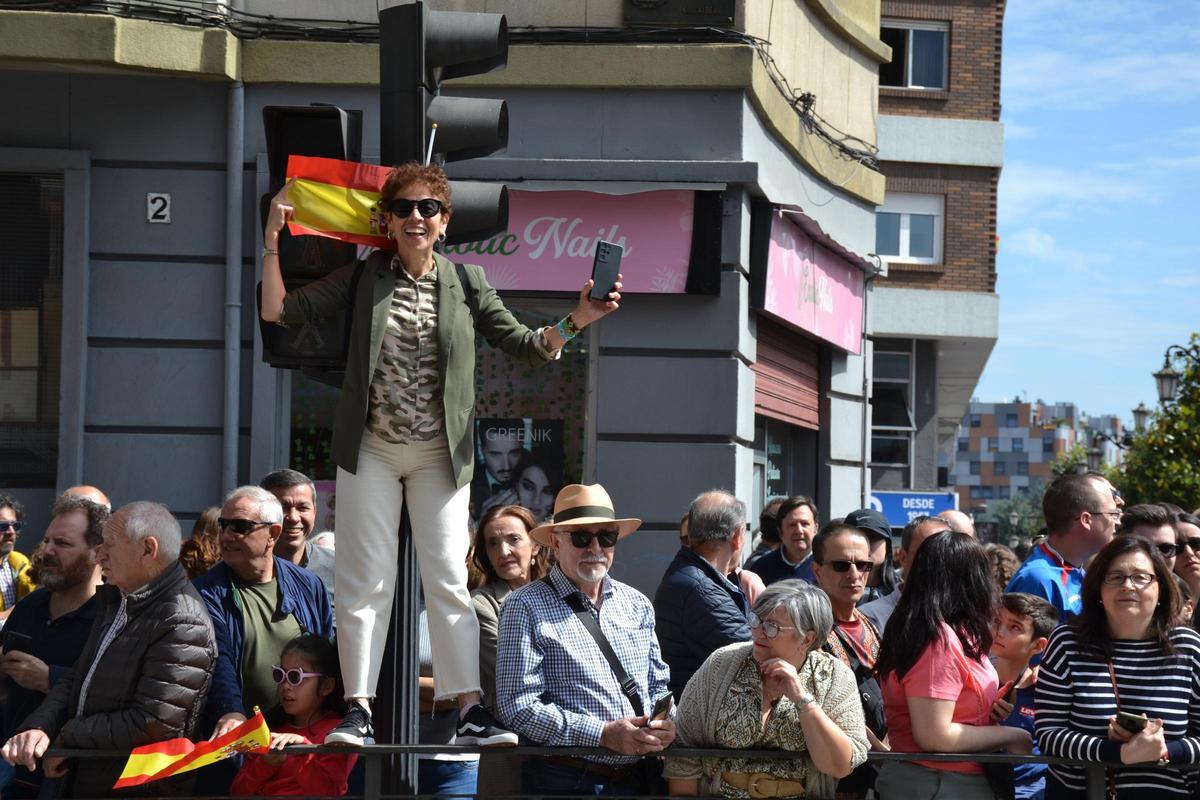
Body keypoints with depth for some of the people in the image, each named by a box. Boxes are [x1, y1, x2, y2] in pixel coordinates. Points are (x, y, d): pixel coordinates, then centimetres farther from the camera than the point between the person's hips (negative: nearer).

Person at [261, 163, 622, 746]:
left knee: (450, 581, -3)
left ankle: (470, 710, -3)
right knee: (365, 582, 0)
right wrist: (273, 240, -3)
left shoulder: (466, 283, 6)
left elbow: (525, 347, 6)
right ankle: (358, 709, 2)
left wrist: (576, 321, -10)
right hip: (371, 450, 0)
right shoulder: (364, 278, 6)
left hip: (440, 453, 0)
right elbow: (277, 311, 4)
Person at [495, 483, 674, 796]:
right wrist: (603, 734, -20)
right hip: (565, 780, -5)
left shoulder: (638, 605, 11)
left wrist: (666, 723, -6)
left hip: (636, 778, 5)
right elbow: (519, 706, -14)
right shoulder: (526, 607, -7)